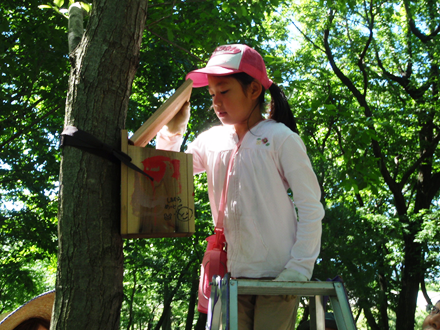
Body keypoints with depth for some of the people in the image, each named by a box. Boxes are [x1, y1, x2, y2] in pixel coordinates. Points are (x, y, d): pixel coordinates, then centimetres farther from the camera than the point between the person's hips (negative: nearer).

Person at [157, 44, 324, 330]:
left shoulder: (280, 138, -5)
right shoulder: (211, 141, 8)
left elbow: (311, 209, -6)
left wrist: (299, 269, -14)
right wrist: (173, 130, 0)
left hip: (277, 274, -4)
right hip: (231, 275, 4)